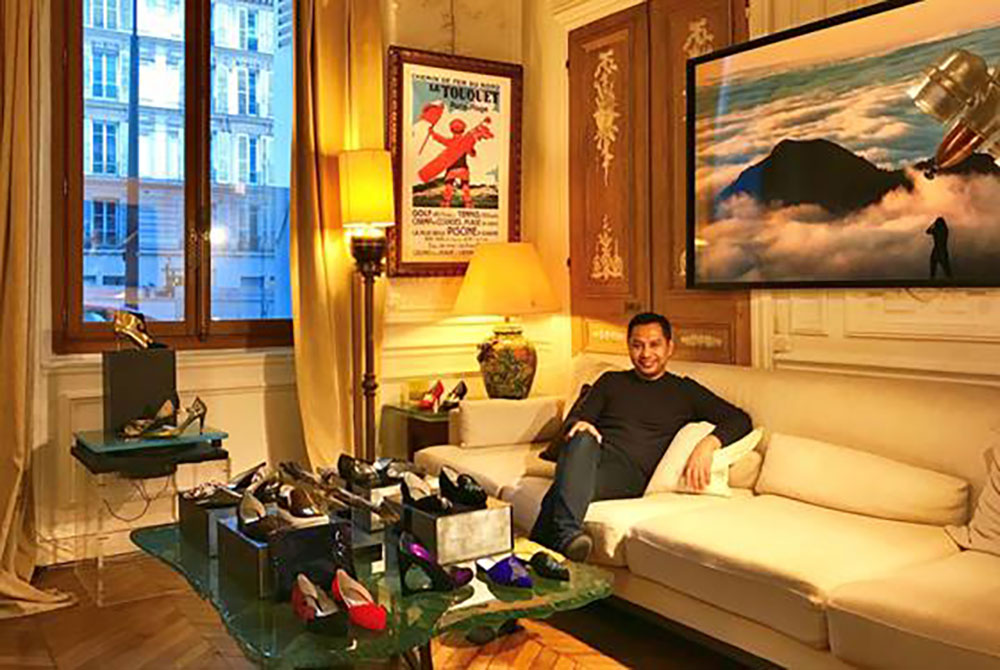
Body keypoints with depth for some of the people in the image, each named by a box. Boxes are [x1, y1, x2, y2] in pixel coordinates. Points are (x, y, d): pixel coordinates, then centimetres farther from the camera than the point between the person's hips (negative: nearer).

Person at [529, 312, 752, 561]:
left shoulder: (684, 390, 19)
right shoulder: (611, 381, 27)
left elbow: (740, 419, 10)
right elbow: (575, 420, 19)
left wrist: (708, 444, -12)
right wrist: (580, 425, -9)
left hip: (631, 472, -2)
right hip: (590, 457, 2)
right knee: (582, 439, -37)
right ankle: (566, 532, -53)